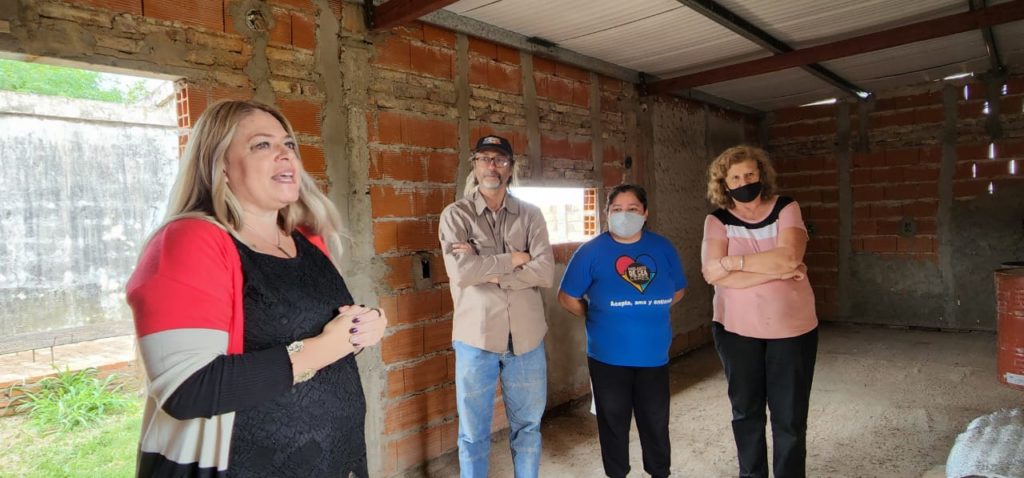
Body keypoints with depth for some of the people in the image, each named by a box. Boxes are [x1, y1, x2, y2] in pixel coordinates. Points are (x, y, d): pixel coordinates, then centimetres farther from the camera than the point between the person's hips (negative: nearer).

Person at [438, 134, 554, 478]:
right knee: (473, 433, 13)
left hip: (526, 337, 2)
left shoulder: (530, 215, 3)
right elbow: (461, 271, -19)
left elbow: (545, 273, -10)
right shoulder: (456, 215, -3)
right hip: (476, 337, -2)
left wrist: (487, 271, -16)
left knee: (527, 426, 18)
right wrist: (514, 259, -11)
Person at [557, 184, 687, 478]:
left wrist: (649, 314, 6)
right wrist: (600, 318, 1)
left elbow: (678, 290, 14)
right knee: (614, 422, 14)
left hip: (654, 355, 2)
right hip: (609, 357, -2)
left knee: (656, 421, 16)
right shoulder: (592, 251, -9)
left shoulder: (663, 248, 1)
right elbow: (567, 298, -4)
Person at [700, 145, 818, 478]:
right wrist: (777, 271, -20)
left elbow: (789, 256, -22)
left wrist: (732, 262, -21)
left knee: (790, 418, 7)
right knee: (745, 412, 15)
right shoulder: (717, 221, -5)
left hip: (791, 328, -1)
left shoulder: (786, 209, -4)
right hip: (736, 329, 1)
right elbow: (713, 274, -20)